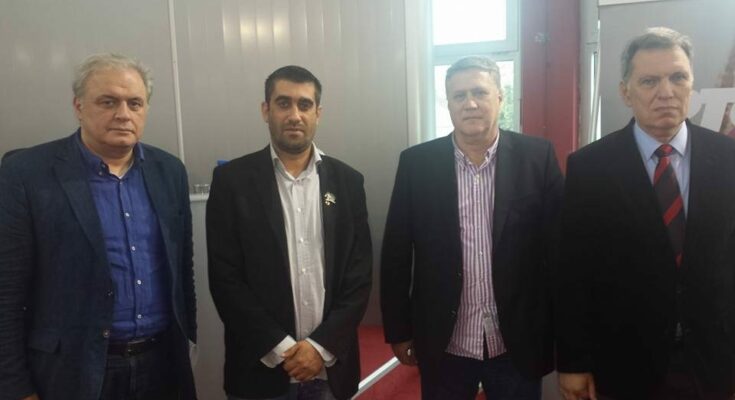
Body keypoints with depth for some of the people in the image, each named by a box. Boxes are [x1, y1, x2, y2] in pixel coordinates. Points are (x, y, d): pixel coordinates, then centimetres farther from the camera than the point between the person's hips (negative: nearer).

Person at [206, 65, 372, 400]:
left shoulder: (347, 181, 1)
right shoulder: (231, 180, -5)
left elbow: (359, 275, -1)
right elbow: (225, 279, -7)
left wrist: (322, 346, -9)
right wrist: (280, 348, -12)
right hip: (260, 368, -1)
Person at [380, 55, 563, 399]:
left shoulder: (537, 157, -5)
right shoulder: (416, 163, -5)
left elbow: (558, 248, -2)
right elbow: (396, 255, -1)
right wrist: (399, 331, 1)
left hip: (518, 343, 0)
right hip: (443, 345, 1)